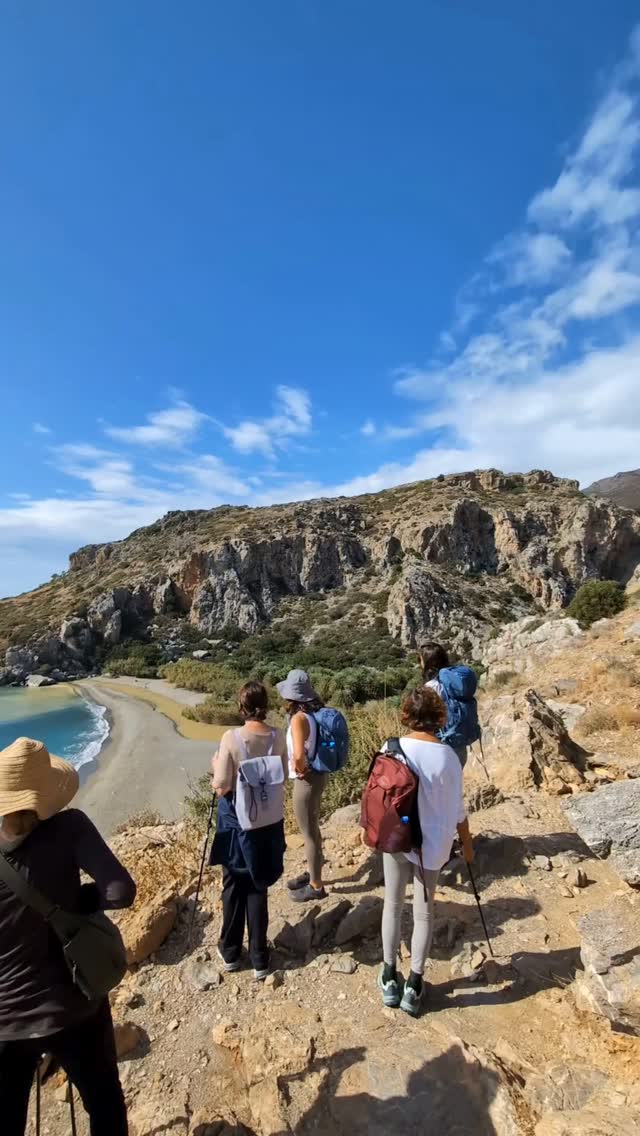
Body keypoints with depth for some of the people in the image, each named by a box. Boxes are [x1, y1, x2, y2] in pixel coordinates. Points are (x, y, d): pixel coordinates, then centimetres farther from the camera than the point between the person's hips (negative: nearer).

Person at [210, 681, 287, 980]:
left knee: (233, 886, 19)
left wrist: (216, 765, 1)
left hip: (236, 819, -2)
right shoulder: (278, 737, -12)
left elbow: (221, 787, -17)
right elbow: (283, 777, 2)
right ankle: (259, 960, 28)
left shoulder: (231, 738, -21)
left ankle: (230, 953, 36)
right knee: (258, 887, 17)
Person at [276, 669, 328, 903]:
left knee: (309, 833, 10)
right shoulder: (316, 713, -1)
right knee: (311, 829, 25)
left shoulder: (299, 718, -26)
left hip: (307, 780, -9)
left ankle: (315, 886, 28)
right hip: (318, 775, 9)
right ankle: (311, 874, 44)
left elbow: (298, 755, -37)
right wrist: (305, 766, 10)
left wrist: (300, 769, -17)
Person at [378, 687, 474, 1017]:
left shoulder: (391, 748, -15)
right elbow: (457, 809, -9)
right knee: (424, 912, 19)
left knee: (393, 905, 21)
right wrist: (467, 843, 9)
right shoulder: (446, 756, -18)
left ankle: (390, 979, 36)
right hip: (431, 842, -1)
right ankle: (414, 987, 30)